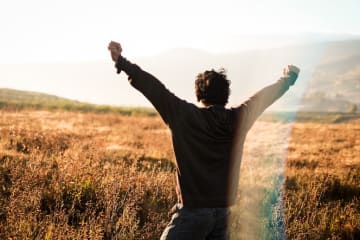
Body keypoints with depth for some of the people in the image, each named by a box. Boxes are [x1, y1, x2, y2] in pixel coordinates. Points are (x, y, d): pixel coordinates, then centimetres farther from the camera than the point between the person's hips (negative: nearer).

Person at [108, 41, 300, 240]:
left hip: (193, 210, -5)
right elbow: (264, 96, 17)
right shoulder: (237, 120, 1)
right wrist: (288, 79, 33)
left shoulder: (186, 116, -10)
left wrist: (121, 62, -10)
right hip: (222, 211, 5)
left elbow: (154, 89, -13)